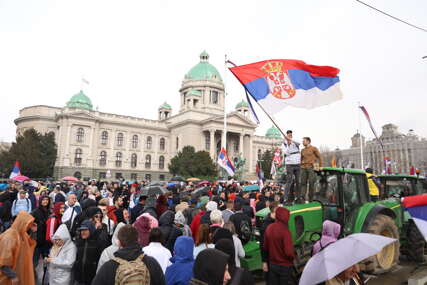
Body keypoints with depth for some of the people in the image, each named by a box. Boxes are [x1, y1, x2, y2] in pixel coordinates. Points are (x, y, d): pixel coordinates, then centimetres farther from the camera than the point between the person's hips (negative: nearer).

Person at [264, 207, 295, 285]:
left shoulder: (269, 228, -7)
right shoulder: (284, 230, -24)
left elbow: (265, 247, 3)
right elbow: (289, 252, -25)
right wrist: (293, 256, -4)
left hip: (272, 265, 5)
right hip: (285, 266, -5)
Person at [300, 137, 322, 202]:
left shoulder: (314, 148, 2)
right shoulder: (302, 150, 16)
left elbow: (319, 157, 4)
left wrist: (320, 166, 0)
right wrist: (300, 166, 14)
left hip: (311, 168, -4)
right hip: (303, 168, 4)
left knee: (311, 183, -3)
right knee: (303, 182, -4)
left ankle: (310, 198, 6)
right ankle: (302, 197, -7)